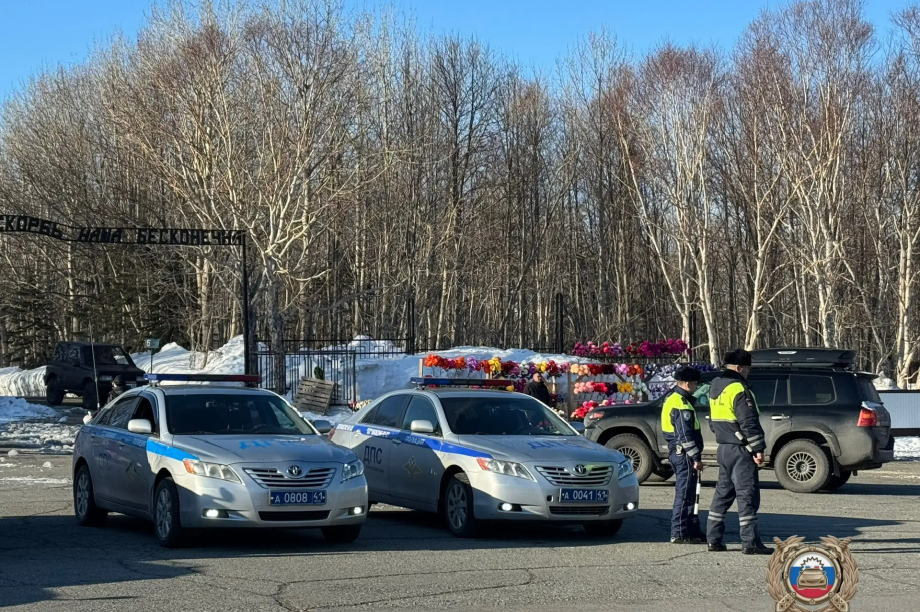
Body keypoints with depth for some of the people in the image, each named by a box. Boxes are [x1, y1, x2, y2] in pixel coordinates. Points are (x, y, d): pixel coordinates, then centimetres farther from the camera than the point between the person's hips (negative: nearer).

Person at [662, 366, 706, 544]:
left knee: (688, 494, 16)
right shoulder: (682, 404, -17)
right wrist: (696, 458, -19)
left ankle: (693, 530, 22)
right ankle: (679, 534, -5)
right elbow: (685, 435, -22)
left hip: (676, 452, 11)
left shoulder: (672, 400, 16)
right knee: (684, 495, -7)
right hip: (684, 455, -11)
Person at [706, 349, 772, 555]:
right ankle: (750, 543, -9)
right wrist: (758, 448, -16)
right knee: (747, 495, -7)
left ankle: (713, 539, 16)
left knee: (723, 492, 15)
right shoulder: (738, 389, -16)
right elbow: (749, 422, -20)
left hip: (723, 448, 9)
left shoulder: (715, 387, 14)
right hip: (740, 450, -9)